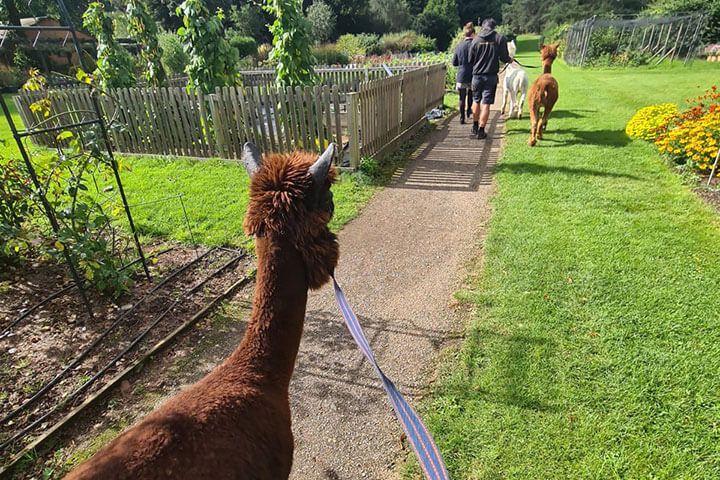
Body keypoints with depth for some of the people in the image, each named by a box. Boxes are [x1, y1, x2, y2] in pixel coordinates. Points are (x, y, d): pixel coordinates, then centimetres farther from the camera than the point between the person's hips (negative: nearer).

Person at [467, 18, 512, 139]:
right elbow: (504, 58, -5)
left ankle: (475, 127, 25)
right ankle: (481, 130, -1)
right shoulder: (500, 38, -3)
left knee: (476, 101, 17)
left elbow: (470, 60, 5)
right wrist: (510, 60, 18)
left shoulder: (476, 40, 1)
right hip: (491, 76, -2)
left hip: (477, 75, 2)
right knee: (486, 103, 0)